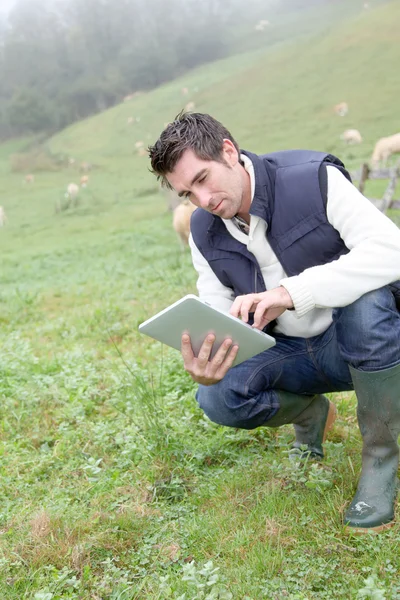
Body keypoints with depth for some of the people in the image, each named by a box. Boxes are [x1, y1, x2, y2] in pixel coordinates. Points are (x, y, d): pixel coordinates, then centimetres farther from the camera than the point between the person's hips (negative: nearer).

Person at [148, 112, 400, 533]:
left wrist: (291, 291, -42)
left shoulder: (315, 179, -19)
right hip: (291, 354, 4)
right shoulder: (204, 232, -3)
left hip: (365, 342, -4)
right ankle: (311, 413, 12)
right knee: (216, 398, -22)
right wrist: (205, 362, -31)